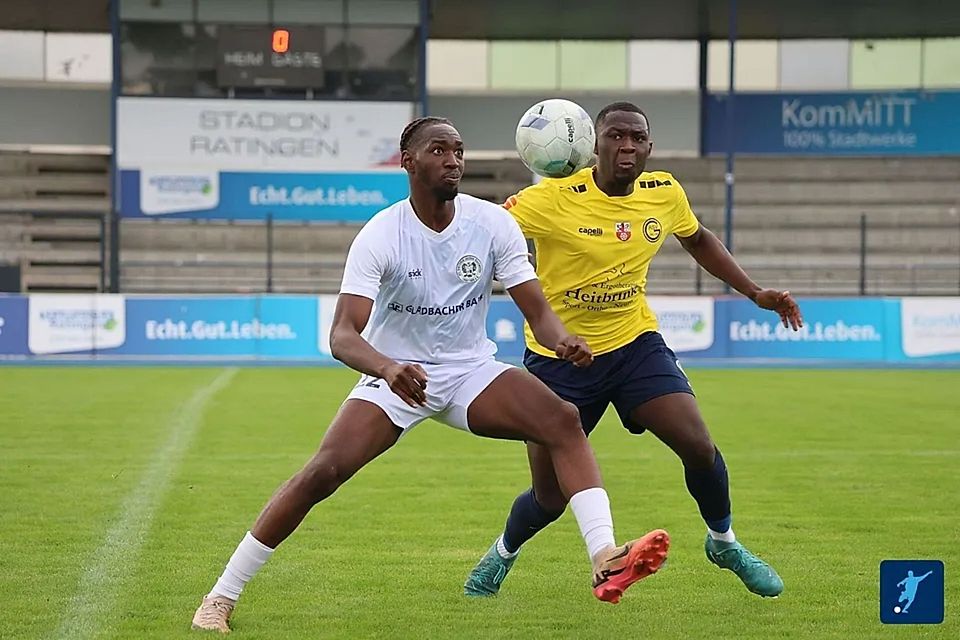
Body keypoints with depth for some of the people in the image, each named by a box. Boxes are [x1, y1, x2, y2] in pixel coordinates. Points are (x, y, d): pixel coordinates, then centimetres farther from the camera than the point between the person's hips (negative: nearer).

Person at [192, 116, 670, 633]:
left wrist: (562, 341, -34)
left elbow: (536, 309, -10)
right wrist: (387, 367, -50)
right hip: (395, 374, -3)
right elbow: (342, 335, -27)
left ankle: (605, 560, -31)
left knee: (563, 420, -23)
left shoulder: (492, 223, -9)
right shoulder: (380, 236, -18)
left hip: (471, 370, 3)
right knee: (322, 473, -19)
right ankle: (221, 597, -7)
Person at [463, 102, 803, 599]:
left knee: (698, 447, -13)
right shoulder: (554, 199, -21)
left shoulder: (664, 193, -5)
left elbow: (698, 240, 16)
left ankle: (724, 542, 18)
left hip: (635, 343, 3)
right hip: (559, 357, -3)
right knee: (550, 498, 0)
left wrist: (756, 293, 12)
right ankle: (503, 553, 35)